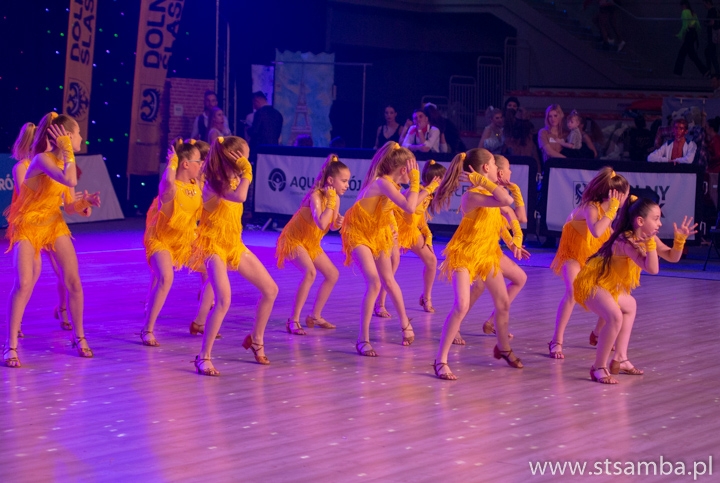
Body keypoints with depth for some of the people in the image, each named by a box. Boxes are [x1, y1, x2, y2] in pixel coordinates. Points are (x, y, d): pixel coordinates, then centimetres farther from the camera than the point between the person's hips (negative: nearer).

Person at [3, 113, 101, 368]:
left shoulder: (66, 163, 3)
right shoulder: (42, 159, -22)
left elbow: (70, 206, 6)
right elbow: (70, 181, -39)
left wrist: (86, 201, -14)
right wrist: (68, 153, -27)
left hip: (54, 224, 7)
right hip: (28, 225, -7)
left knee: (74, 281, 0)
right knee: (24, 283, -18)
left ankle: (79, 337, 17)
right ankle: (11, 347, -10)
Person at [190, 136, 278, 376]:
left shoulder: (232, 179, 4)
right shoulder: (214, 184, -21)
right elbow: (240, 197, -38)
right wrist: (246, 172, -23)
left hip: (234, 244, 9)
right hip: (213, 245, -9)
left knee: (270, 289, 9)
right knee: (224, 300, -26)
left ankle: (256, 340, 28)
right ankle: (203, 358, -17)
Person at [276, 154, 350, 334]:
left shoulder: (335, 198, -3)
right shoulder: (316, 196, -27)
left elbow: (332, 226, 8)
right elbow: (321, 224, -40)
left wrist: (338, 223, -15)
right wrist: (330, 201, -31)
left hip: (311, 242, 9)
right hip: (293, 239, -9)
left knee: (333, 274, 8)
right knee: (310, 272, -30)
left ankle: (315, 316, 19)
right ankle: (293, 320, -25)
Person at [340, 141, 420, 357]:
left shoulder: (390, 183, -4)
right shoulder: (383, 182, -31)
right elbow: (409, 208, -40)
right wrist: (414, 181, -32)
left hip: (377, 232, 8)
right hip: (359, 233, -8)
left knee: (388, 280, 17)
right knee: (374, 283, -18)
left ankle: (404, 322, 36)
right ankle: (362, 339, -11)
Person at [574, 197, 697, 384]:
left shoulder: (647, 238, 0)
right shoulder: (625, 241, -27)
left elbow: (672, 257, 5)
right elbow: (652, 269, -37)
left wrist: (680, 238, -10)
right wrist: (650, 242, -43)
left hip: (606, 284, 11)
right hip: (590, 283, -11)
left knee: (629, 306, 30)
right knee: (615, 317, -31)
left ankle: (620, 360, 31)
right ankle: (598, 368, -18)